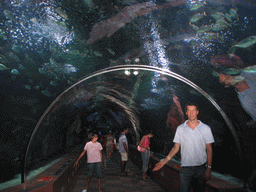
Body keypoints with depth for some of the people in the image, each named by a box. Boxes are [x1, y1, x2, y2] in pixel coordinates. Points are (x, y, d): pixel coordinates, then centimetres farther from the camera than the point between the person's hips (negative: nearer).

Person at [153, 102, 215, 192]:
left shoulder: (205, 128, 0)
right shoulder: (180, 129, 3)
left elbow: (209, 149, 2)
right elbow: (176, 147, 6)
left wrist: (209, 168, -4)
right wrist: (164, 161, -3)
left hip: (201, 168, 0)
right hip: (185, 168, 0)